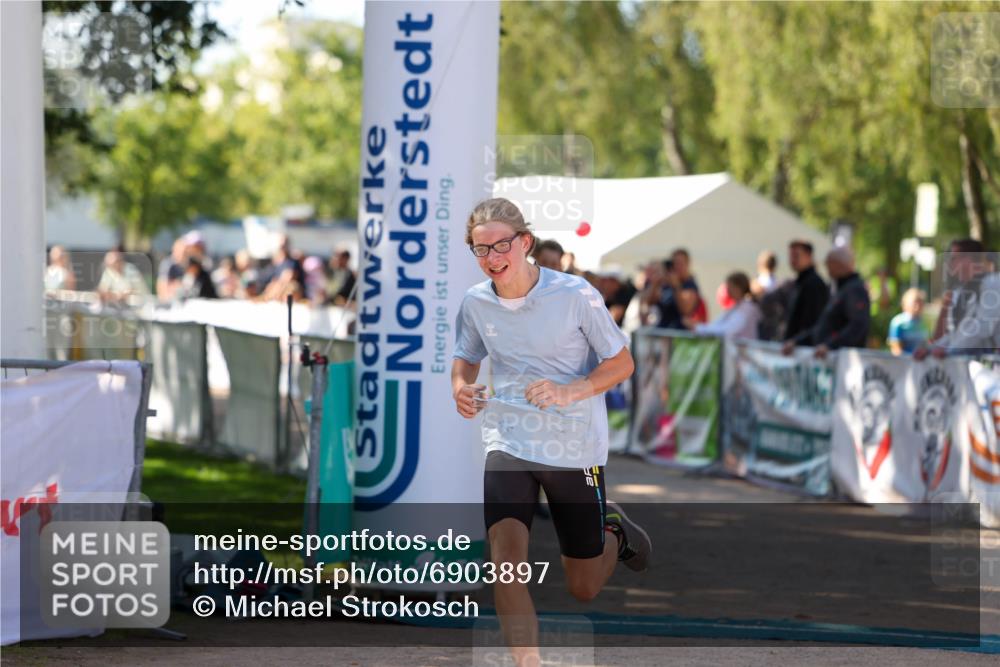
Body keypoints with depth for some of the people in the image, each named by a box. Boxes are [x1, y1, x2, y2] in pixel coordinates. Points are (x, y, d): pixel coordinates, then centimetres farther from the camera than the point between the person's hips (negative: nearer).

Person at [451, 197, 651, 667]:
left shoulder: (575, 295, -14)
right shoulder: (475, 303, -3)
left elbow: (622, 363, -7)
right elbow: (466, 359, 16)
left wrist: (568, 391, -24)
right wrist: (461, 389, -8)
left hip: (576, 449, -2)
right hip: (508, 443, 2)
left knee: (584, 590, 10)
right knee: (505, 556, -25)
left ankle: (615, 531, 43)